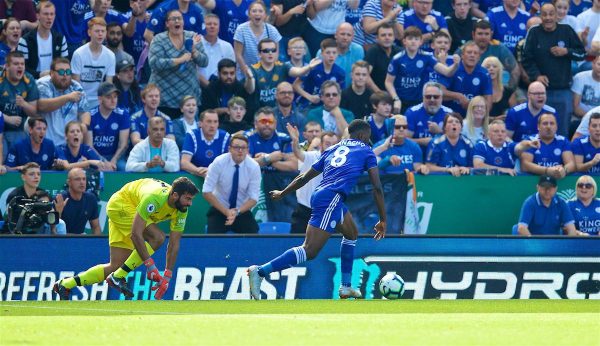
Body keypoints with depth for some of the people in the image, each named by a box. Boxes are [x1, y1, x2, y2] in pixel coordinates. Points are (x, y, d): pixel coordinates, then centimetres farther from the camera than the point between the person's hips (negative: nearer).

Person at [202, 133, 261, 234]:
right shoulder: (219, 162, -16)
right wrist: (226, 212, -23)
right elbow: (206, 192, -16)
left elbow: (253, 198, -10)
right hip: (219, 210, -1)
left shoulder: (254, 167, -11)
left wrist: (237, 211, -28)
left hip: (242, 211, 1)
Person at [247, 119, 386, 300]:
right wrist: (382, 221, 9)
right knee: (309, 251, -15)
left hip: (319, 195, 8)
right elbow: (377, 187, 5)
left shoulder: (333, 149, 28)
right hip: (331, 198, -8)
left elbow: (304, 177, 30)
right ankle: (261, 272, -27)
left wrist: (282, 193, 43)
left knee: (352, 234, 29)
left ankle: (346, 286, 26)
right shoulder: (365, 151, 13)